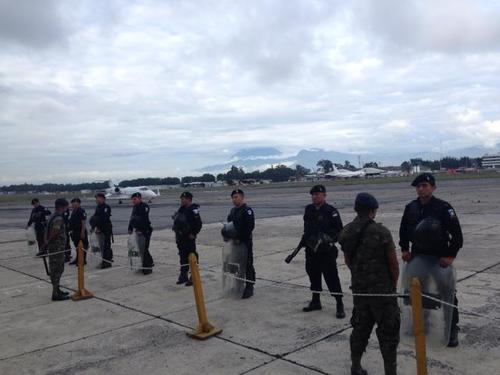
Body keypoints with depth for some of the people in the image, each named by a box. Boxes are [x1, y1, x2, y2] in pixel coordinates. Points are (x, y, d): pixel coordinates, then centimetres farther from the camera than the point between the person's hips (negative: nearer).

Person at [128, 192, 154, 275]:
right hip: (138, 231, 9)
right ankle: (150, 263, 30)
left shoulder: (144, 206, -13)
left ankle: (147, 267, -4)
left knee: (144, 249, -9)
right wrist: (130, 229, 9)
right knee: (141, 248, 15)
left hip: (145, 231, -9)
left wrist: (141, 230, -24)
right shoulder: (134, 207, 15)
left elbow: (144, 220, -20)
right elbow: (132, 218, 18)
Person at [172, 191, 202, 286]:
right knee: (183, 257, 16)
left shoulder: (193, 210, -15)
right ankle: (183, 276, 26)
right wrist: (177, 231, 13)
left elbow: (199, 224, -20)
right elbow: (177, 221, 22)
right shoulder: (182, 209, 13)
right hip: (180, 238, 9)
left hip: (189, 238, -9)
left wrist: (193, 234, -18)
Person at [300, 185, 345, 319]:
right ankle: (315, 301, 29)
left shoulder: (331, 211, -10)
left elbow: (339, 230, -9)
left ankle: (340, 305, 5)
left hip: (327, 251, -6)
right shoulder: (308, 209, 8)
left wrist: (329, 238, -21)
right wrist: (304, 241, 16)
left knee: (331, 277, -5)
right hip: (311, 250, 6)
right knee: (313, 276, 15)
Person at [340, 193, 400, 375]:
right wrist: (394, 283, 5)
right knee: (387, 332, 6)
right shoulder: (381, 232, -17)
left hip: (358, 287, 6)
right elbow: (393, 262, -11)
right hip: (382, 288, -5)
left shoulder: (346, 232, -1)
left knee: (360, 327, 19)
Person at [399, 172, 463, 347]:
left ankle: (452, 329, 18)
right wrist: (405, 249, 3)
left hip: (440, 259, -4)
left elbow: (457, 235, -13)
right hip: (417, 257, 5)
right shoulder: (411, 208, -2)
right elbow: (403, 230, 12)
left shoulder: (444, 208, -16)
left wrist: (450, 256, -17)